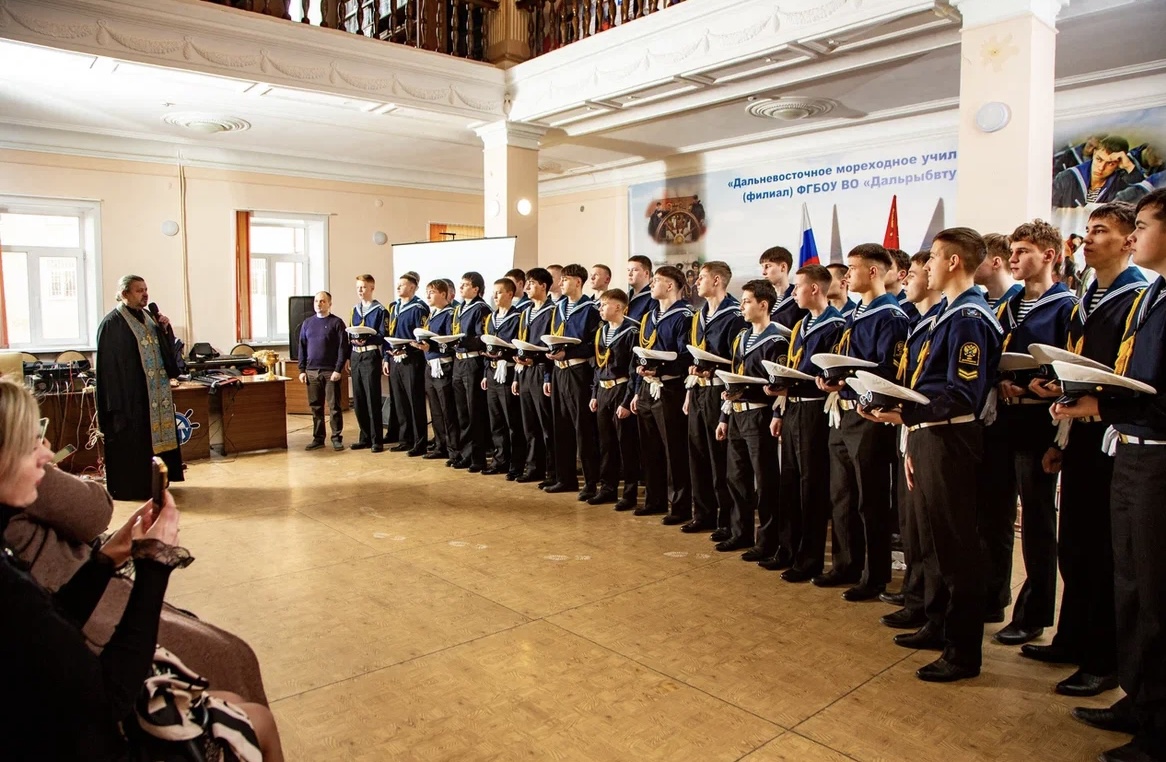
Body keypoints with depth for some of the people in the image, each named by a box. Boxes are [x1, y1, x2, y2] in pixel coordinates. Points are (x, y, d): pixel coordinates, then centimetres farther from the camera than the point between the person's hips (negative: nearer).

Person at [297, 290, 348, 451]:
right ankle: (318, 438, 16)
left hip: (330, 372, -4)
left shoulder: (337, 323, -1)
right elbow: (302, 348, 14)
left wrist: (338, 370, -13)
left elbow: (343, 348, -6)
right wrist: (302, 370, 6)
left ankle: (337, 438, 6)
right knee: (315, 407, 8)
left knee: (334, 407, 0)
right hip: (311, 372, 4)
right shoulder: (307, 323, 12)